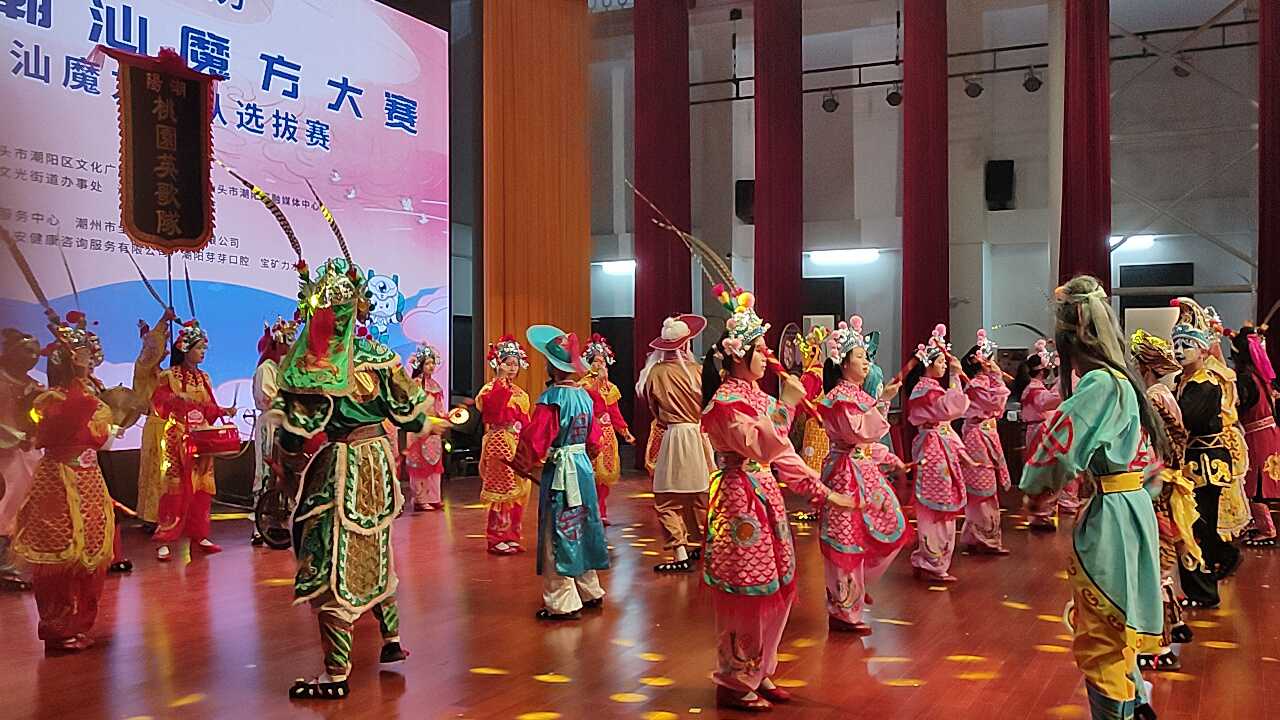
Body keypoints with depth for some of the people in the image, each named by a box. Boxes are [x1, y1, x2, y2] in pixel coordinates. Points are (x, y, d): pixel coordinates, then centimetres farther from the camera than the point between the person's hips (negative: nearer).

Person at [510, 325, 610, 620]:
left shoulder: (551, 398, -17)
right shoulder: (585, 395, 5)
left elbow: (535, 439, -17)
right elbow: (594, 438, 12)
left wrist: (523, 465, -2)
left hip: (559, 471, -7)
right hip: (584, 466, 8)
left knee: (559, 533, 0)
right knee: (582, 528, 17)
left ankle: (562, 603, 5)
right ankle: (590, 591, 28)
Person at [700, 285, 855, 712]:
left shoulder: (757, 396, 12)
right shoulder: (725, 401, -15)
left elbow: (783, 453, 16)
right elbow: (762, 448, -25)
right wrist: (786, 405, -22)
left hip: (766, 497, 9)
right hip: (741, 502, -9)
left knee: (772, 590, 13)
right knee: (746, 593, -1)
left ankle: (759, 672, 25)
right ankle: (734, 682, 12)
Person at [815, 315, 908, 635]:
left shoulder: (859, 395, 14)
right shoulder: (838, 397, -14)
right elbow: (861, 431, -25)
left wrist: (890, 459, 21)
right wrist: (883, 402, -22)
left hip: (866, 470, 10)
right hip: (847, 473, -10)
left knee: (889, 527, 14)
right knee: (848, 541, -4)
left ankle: (856, 586, 29)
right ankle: (843, 612, 5)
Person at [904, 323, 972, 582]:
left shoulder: (930, 386, 18)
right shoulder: (926, 388, -13)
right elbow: (953, 407, -28)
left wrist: (960, 451, 17)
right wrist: (955, 376, -23)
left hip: (941, 448, 10)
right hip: (935, 451, -10)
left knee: (934, 508, 13)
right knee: (938, 507, -6)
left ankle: (926, 561, 19)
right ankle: (934, 564, 0)